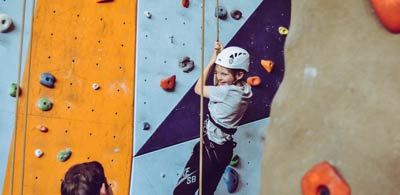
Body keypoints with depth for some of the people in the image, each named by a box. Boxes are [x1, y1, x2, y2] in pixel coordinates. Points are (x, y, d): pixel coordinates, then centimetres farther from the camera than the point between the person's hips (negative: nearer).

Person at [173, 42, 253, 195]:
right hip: (223, 148, 9)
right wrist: (220, 56, 3)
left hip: (211, 149, -9)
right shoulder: (245, 89, -1)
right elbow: (216, 87, 13)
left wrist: (212, 61, -3)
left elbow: (198, 89, -10)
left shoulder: (227, 92, -25)